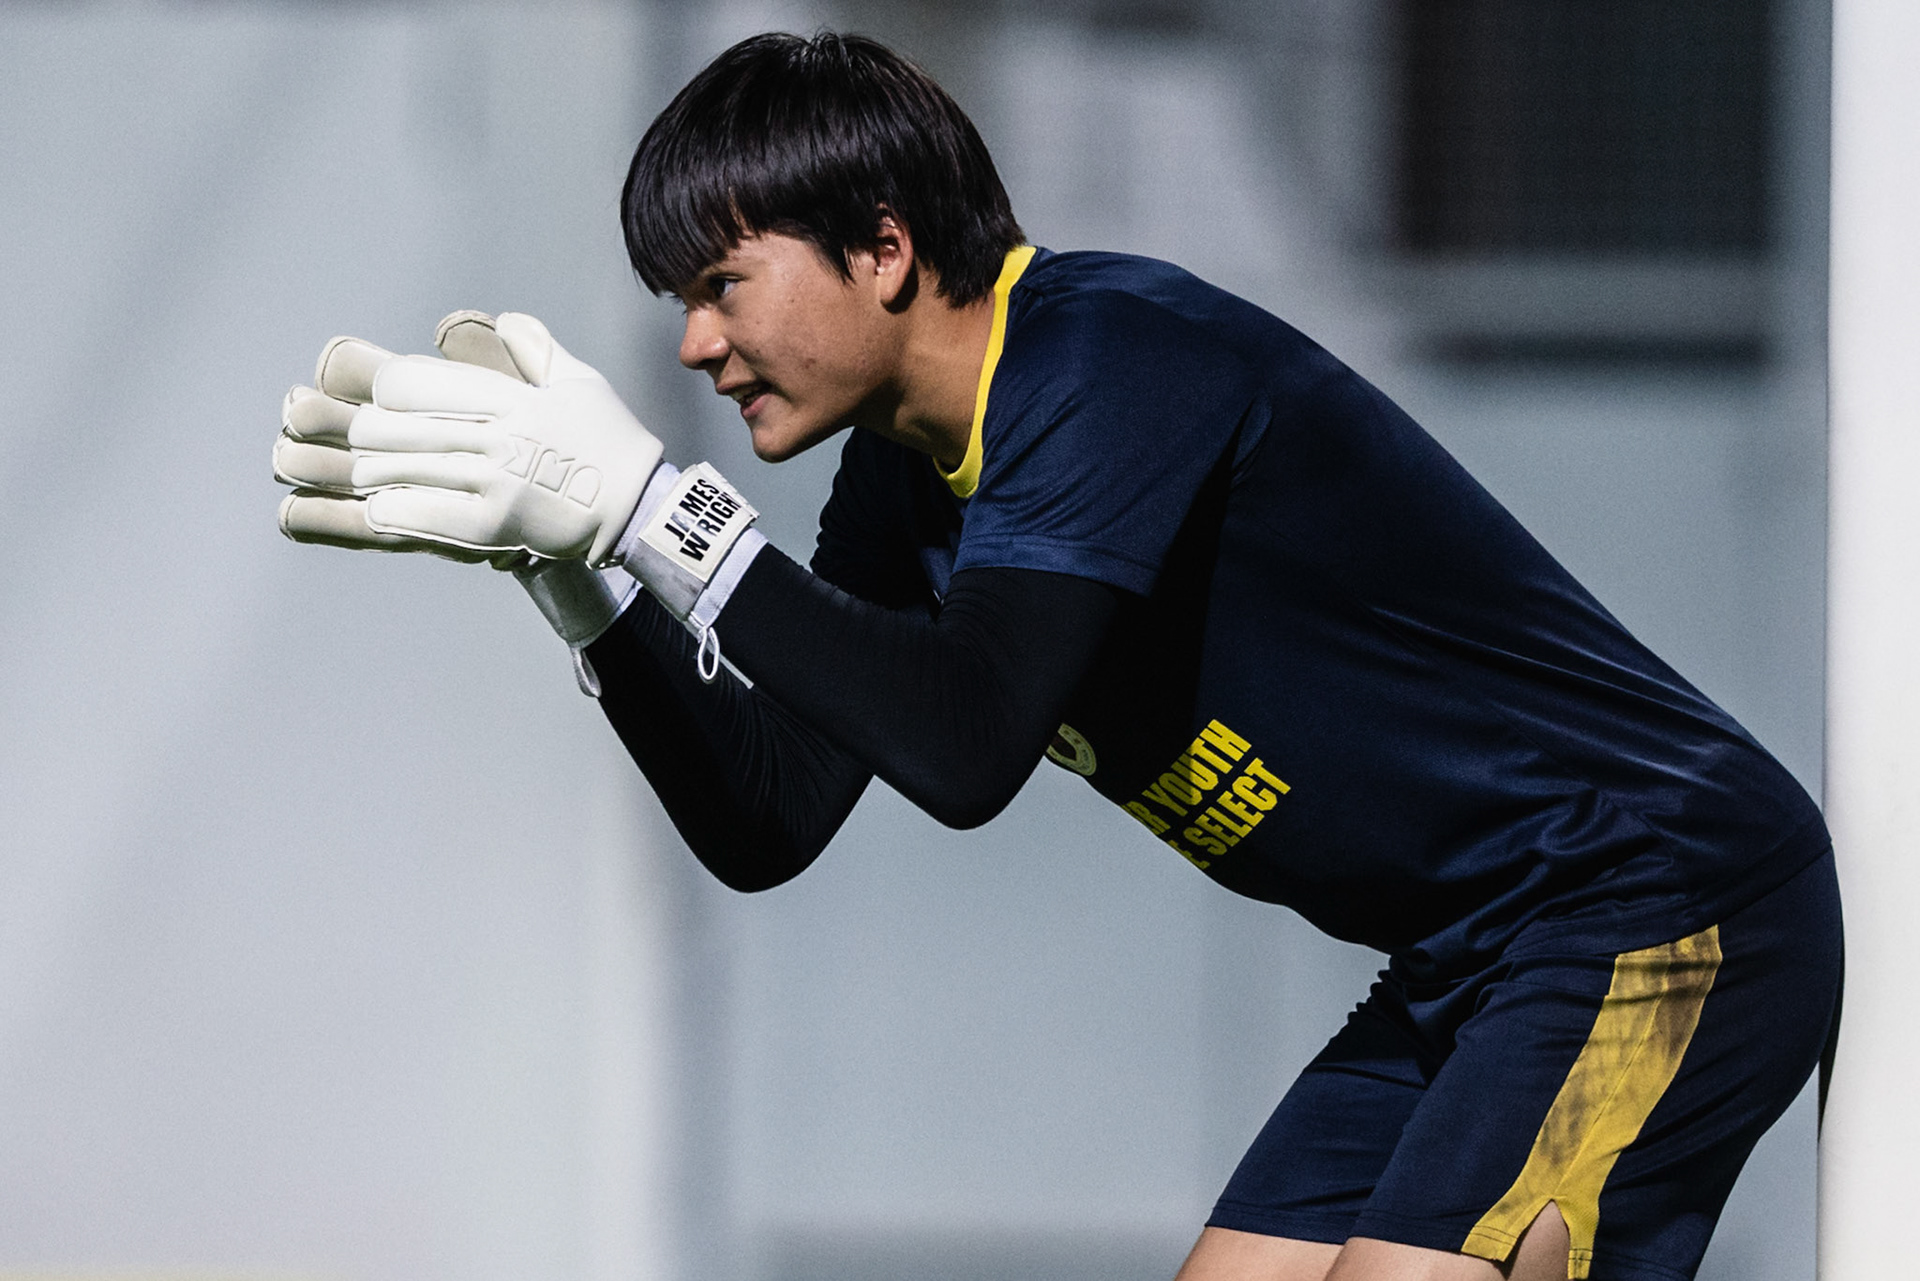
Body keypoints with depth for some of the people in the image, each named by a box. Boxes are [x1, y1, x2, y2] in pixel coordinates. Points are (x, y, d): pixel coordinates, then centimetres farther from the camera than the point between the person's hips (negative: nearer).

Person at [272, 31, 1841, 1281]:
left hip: (1667, 912, -10)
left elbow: (968, 747, -32)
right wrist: (567, 564, -6)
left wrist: (645, 507, -31)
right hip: (1474, 964, 10)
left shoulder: (1115, 356, -20)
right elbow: (767, 822, 6)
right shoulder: (906, 484, 9)